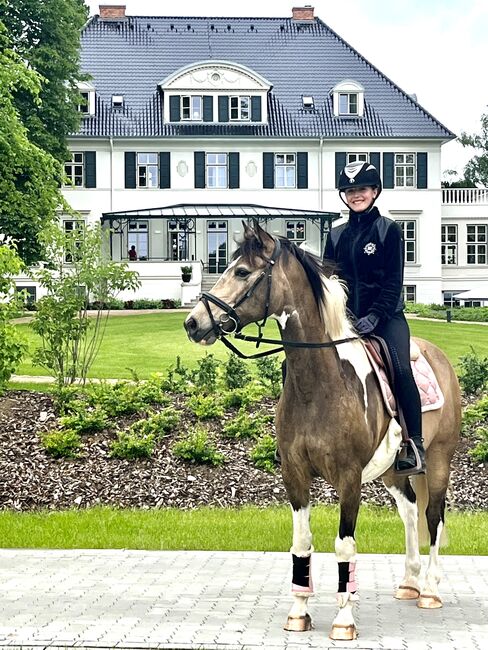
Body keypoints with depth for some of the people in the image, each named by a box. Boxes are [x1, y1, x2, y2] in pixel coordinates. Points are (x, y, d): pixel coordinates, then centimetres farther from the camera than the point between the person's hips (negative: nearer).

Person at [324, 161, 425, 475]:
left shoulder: (389, 229, 0)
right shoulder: (337, 235, 13)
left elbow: (394, 280, -7)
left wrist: (375, 315, -18)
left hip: (386, 316, -4)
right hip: (347, 318, 5)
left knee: (401, 370, -26)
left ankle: (415, 447, -23)